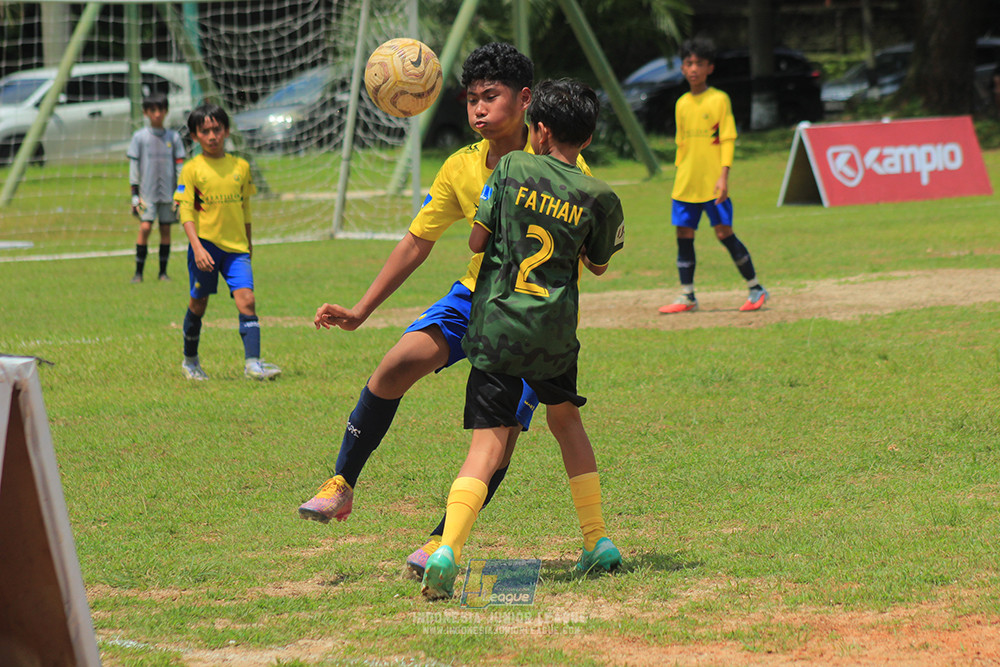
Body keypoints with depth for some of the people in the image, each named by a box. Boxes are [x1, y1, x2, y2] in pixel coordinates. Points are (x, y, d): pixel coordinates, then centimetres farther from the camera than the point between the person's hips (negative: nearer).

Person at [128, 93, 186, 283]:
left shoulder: (173, 137, 7)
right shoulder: (140, 137, 2)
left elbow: (179, 165, 10)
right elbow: (134, 166, 3)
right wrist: (135, 194, -2)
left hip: (168, 193, 2)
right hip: (147, 193, -2)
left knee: (166, 230, 4)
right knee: (145, 227, -12)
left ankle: (163, 271, 12)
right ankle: (138, 271, -6)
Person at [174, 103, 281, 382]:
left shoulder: (240, 166, 8)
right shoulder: (192, 169, -3)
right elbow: (186, 212, -7)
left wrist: (248, 244, 22)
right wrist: (197, 247, -19)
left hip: (236, 247, 2)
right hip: (205, 244, -2)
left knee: (247, 300, -13)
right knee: (198, 303, 9)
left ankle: (252, 363, -18)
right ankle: (190, 361, 28)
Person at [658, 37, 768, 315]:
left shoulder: (719, 99, -4)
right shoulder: (682, 104, 12)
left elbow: (728, 140, -7)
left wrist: (723, 176, -16)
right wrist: (679, 176, 16)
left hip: (713, 184, -5)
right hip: (686, 184, 6)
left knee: (724, 233, -7)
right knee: (683, 235, 3)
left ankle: (756, 289, 5)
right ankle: (687, 297, 10)